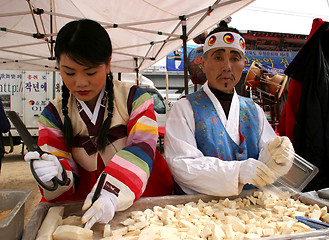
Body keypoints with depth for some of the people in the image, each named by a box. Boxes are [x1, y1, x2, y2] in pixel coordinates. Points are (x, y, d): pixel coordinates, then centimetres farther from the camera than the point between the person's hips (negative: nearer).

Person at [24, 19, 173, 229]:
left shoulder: (135, 98, -2)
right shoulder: (54, 114, 4)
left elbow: (141, 149, -15)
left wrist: (113, 193, -31)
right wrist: (56, 174, -25)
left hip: (143, 196, -1)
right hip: (84, 203, 2)